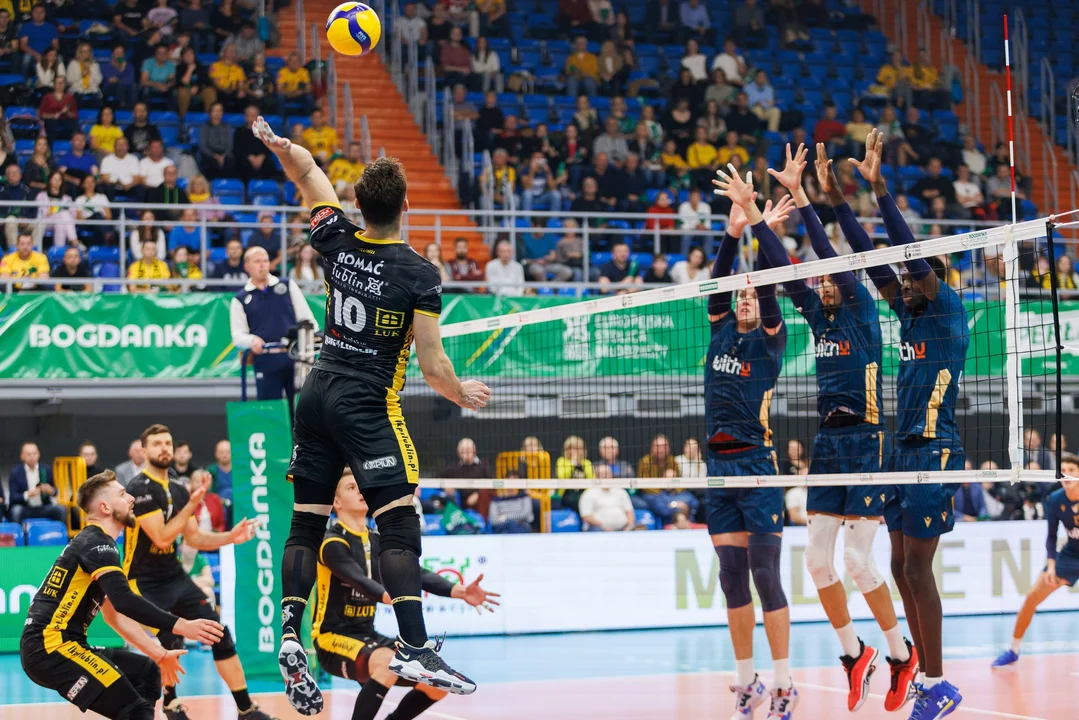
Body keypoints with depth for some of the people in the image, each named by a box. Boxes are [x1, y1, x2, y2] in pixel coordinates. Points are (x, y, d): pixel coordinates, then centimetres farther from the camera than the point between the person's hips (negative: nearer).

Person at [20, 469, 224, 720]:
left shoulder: (91, 542, 21)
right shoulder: (97, 543, -10)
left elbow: (114, 613, 25)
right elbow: (124, 601, -26)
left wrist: (158, 654, 23)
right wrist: (182, 626, -26)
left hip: (58, 645, 11)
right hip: (50, 647, -11)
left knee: (147, 672, 21)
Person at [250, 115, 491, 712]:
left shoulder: (339, 241, 2)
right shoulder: (419, 275, -11)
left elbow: (307, 174, 20)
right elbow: (433, 366, -11)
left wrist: (277, 142, 38)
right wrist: (462, 394, 8)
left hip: (317, 393, 6)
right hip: (368, 405, -6)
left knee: (306, 524, 10)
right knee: (400, 526, -9)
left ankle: (290, 637, 1)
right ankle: (414, 649, -18)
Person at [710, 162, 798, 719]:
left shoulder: (770, 340, 0)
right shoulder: (721, 333, 13)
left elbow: (767, 282, -11)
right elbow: (719, 280, 2)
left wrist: (759, 218, -15)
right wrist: (733, 227, -9)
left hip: (757, 463, -5)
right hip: (720, 464, 5)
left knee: (766, 576, -7)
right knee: (732, 578, 6)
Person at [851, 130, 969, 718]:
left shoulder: (948, 313, -7)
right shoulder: (909, 316, 13)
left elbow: (913, 254, -18)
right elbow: (875, 262, 13)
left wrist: (880, 189, -21)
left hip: (935, 451, -9)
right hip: (905, 450, 9)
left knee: (917, 569, -9)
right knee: (902, 569, 9)